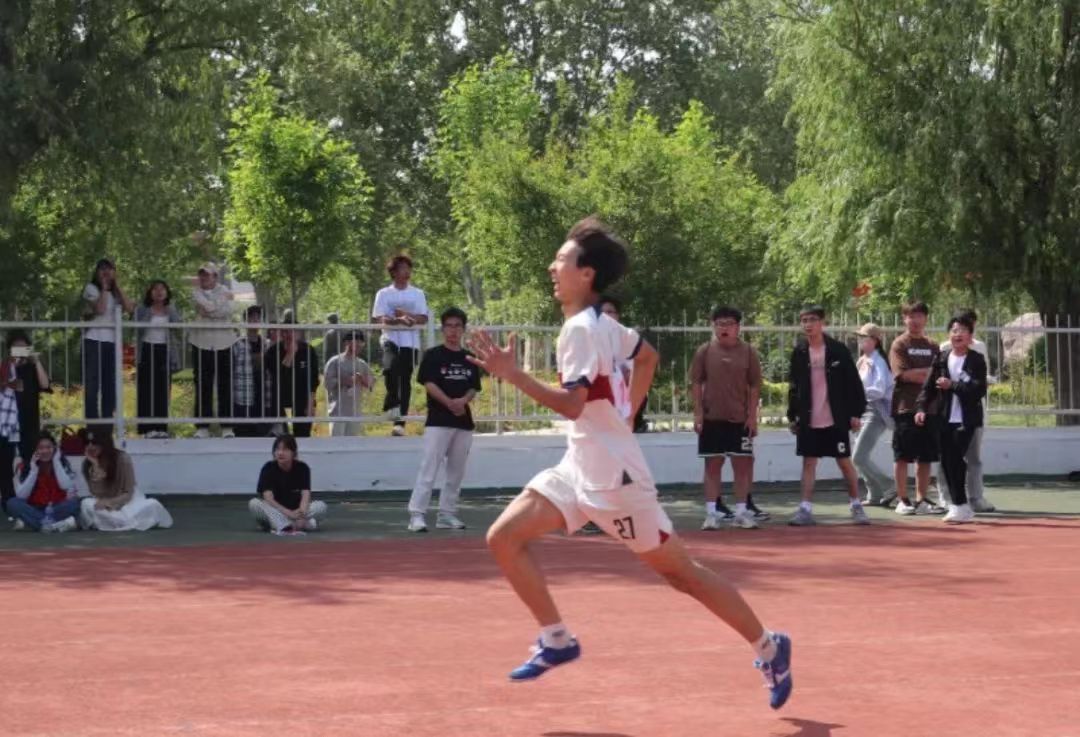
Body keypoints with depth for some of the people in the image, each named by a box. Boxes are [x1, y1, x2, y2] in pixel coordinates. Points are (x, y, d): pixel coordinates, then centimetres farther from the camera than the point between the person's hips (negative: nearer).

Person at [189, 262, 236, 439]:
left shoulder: (225, 291, 6)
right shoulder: (196, 292, 6)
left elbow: (228, 311, -10)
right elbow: (208, 306, -11)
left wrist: (208, 312, -14)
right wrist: (223, 298, -6)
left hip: (224, 344, 0)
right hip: (202, 343, 0)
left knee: (225, 386, 0)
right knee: (203, 386, 0)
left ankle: (227, 426, 4)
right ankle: (202, 427, 4)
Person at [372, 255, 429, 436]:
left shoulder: (417, 294, 12)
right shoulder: (384, 294, 7)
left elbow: (424, 319, 5)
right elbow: (380, 319, -4)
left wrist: (407, 315, -12)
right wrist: (399, 320, -21)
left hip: (410, 342, 2)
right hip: (391, 339, -2)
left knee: (405, 380, -1)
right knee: (390, 368, -29)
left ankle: (400, 421, 3)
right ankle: (392, 403, -7)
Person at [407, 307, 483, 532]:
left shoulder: (469, 359, 13)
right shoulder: (433, 355, -1)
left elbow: (474, 388, 10)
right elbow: (429, 384, -9)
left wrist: (463, 400, -12)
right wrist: (449, 403, -22)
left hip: (464, 420, 5)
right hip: (438, 420, -5)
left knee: (456, 471, 8)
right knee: (429, 467, -12)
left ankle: (447, 514, 16)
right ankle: (417, 514, -15)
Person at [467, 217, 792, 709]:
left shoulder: (581, 330, -19)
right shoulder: (601, 323, 9)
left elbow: (571, 405, -29)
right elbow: (648, 356, 26)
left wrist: (513, 375, -30)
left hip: (612, 477, -9)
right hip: (580, 468, 9)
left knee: (680, 571, 1)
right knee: (504, 537, -1)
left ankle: (768, 649, 14)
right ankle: (556, 640, 7)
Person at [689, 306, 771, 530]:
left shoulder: (748, 351, 1)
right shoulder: (704, 351, 0)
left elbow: (755, 385, 3)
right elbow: (696, 383, 2)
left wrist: (752, 415, -3)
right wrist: (698, 413, -4)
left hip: (740, 418, 1)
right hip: (712, 418, -1)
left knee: (742, 464, 4)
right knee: (713, 464, 2)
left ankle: (741, 512, 12)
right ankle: (712, 512, 5)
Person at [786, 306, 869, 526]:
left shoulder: (838, 350, -4)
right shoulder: (799, 353, 4)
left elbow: (853, 382, -3)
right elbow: (793, 386, 9)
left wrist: (855, 413, -7)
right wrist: (792, 416, 6)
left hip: (836, 420, -2)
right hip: (809, 421, 2)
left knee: (845, 462, 4)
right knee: (808, 463, 2)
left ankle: (856, 505, 15)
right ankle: (806, 509, 3)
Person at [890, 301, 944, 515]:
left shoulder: (932, 346, 15)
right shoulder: (900, 345, 0)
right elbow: (903, 374, -13)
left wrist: (918, 375, -8)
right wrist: (930, 373, -6)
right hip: (906, 408, -5)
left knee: (926, 457, 6)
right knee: (903, 456, -2)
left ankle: (922, 500, 11)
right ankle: (902, 500, 3)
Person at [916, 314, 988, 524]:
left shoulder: (976, 360, -3)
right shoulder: (941, 358, 7)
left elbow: (979, 389, -12)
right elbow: (929, 386, 6)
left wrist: (952, 386, -17)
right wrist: (921, 408, -8)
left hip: (966, 419, -4)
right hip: (945, 419, 4)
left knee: (956, 459, -15)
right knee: (947, 462, 5)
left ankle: (959, 506, -7)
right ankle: (962, 509, 15)